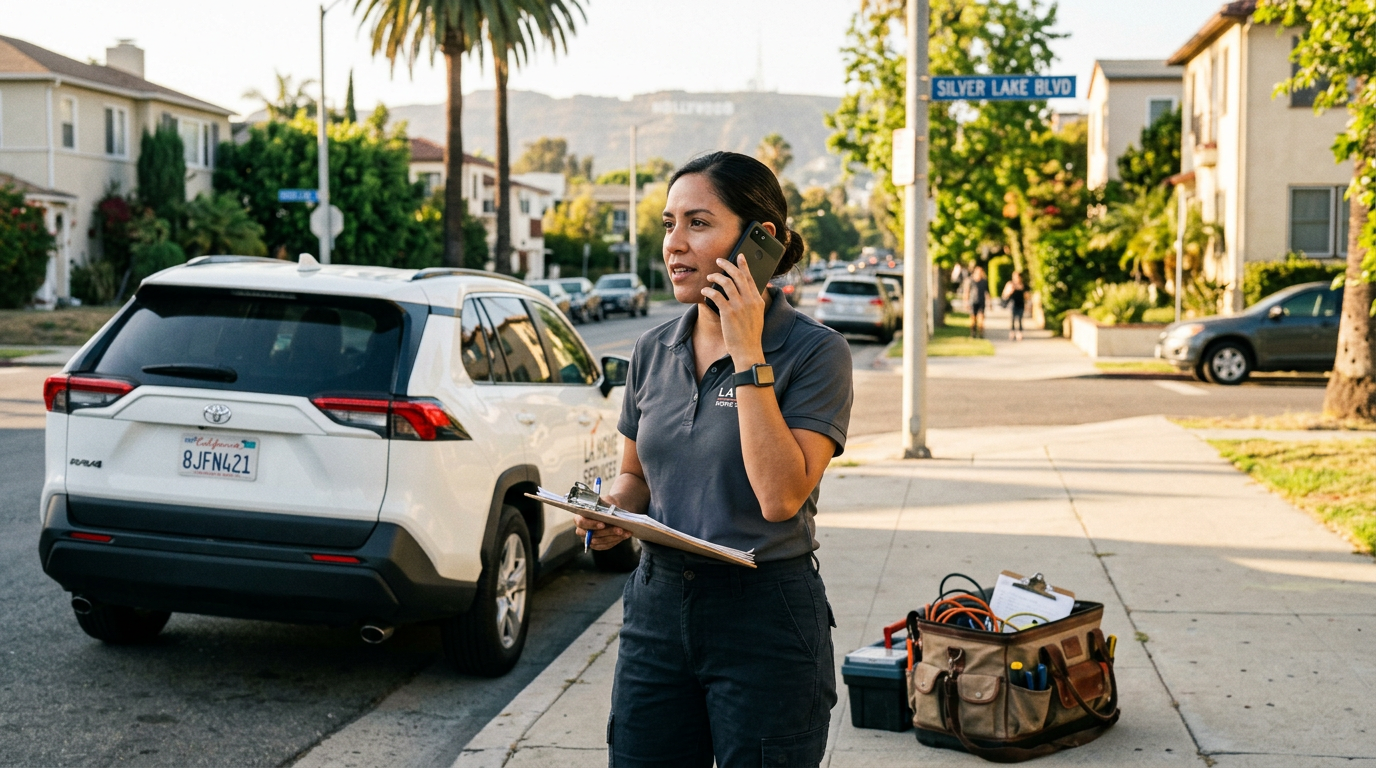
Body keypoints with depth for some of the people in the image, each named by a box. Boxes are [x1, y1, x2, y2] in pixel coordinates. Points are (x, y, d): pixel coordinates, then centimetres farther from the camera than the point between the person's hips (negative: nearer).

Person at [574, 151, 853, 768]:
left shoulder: (814, 352, -11)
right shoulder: (653, 352, 6)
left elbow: (780, 496, -22)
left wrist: (747, 355, -21)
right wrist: (611, 512, -4)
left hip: (765, 621, -5)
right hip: (657, 605, 5)